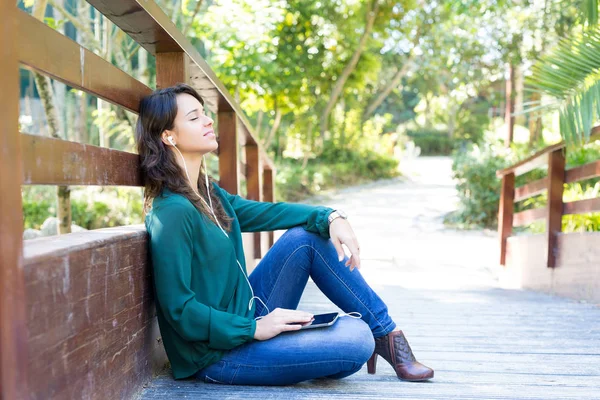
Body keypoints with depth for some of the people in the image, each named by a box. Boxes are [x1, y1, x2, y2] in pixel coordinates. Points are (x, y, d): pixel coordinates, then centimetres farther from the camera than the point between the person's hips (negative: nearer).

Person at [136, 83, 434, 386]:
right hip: (217, 355, -9)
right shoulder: (172, 212, -23)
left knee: (307, 235, 1)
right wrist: (255, 328, -23)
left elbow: (262, 212, 9)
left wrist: (329, 217, -5)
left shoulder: (206, 193, 5)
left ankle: (386, 333, 8)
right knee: (355, 338, -22)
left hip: (245, 314, 9)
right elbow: (179, 309, -24)